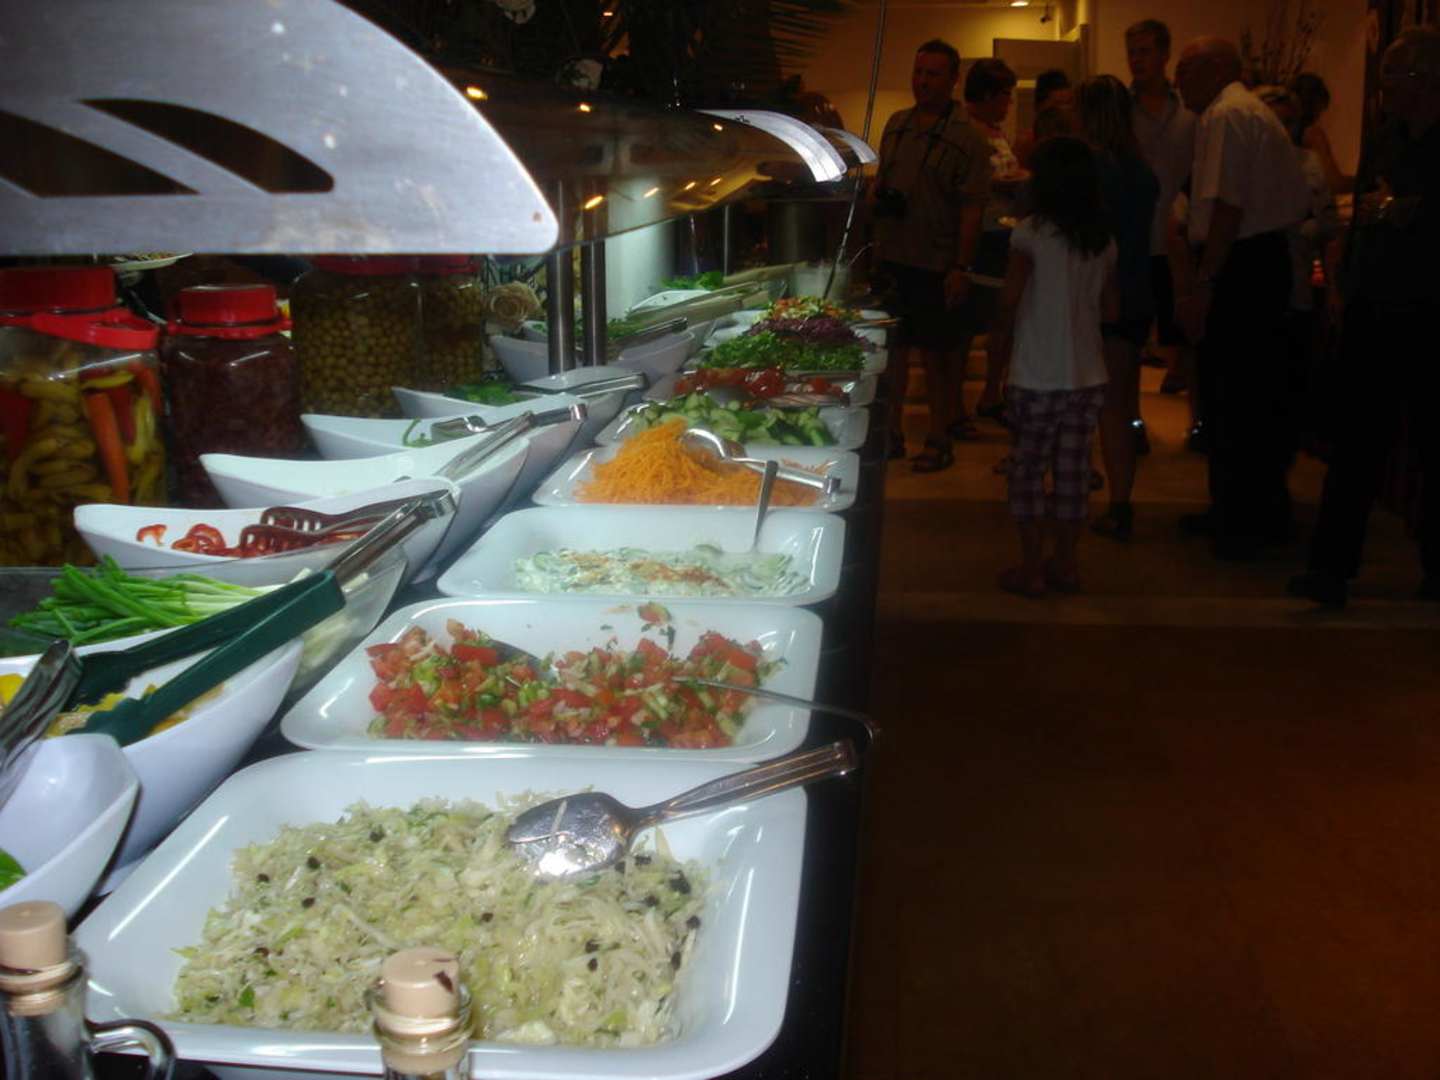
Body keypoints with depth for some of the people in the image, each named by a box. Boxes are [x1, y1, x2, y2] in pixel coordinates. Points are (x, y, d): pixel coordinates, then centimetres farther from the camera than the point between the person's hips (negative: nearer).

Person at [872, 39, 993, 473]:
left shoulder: (967, 137, -8)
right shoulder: (896, 124, 11)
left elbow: (972, 207, -12)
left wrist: (961, 267, -17)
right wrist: (877, 199, 1)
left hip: (937, 266, -5)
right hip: (890, 257, 6)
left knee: (935, 354, 2)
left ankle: (939, 440, 13)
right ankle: (890, 431, 24)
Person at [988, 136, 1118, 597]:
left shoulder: (1031, 232, -10)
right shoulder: (1104, 240, 5)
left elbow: (1010, 297, -15)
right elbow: (1110, 309, 9)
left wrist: (1000, 336, 1)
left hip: (1038, 377, -4)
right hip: (1088, 376, 5)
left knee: (1029, 468, 7)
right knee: (1073, 470, 12)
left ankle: (1032, 568, 10)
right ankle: (1066, 564, 22)